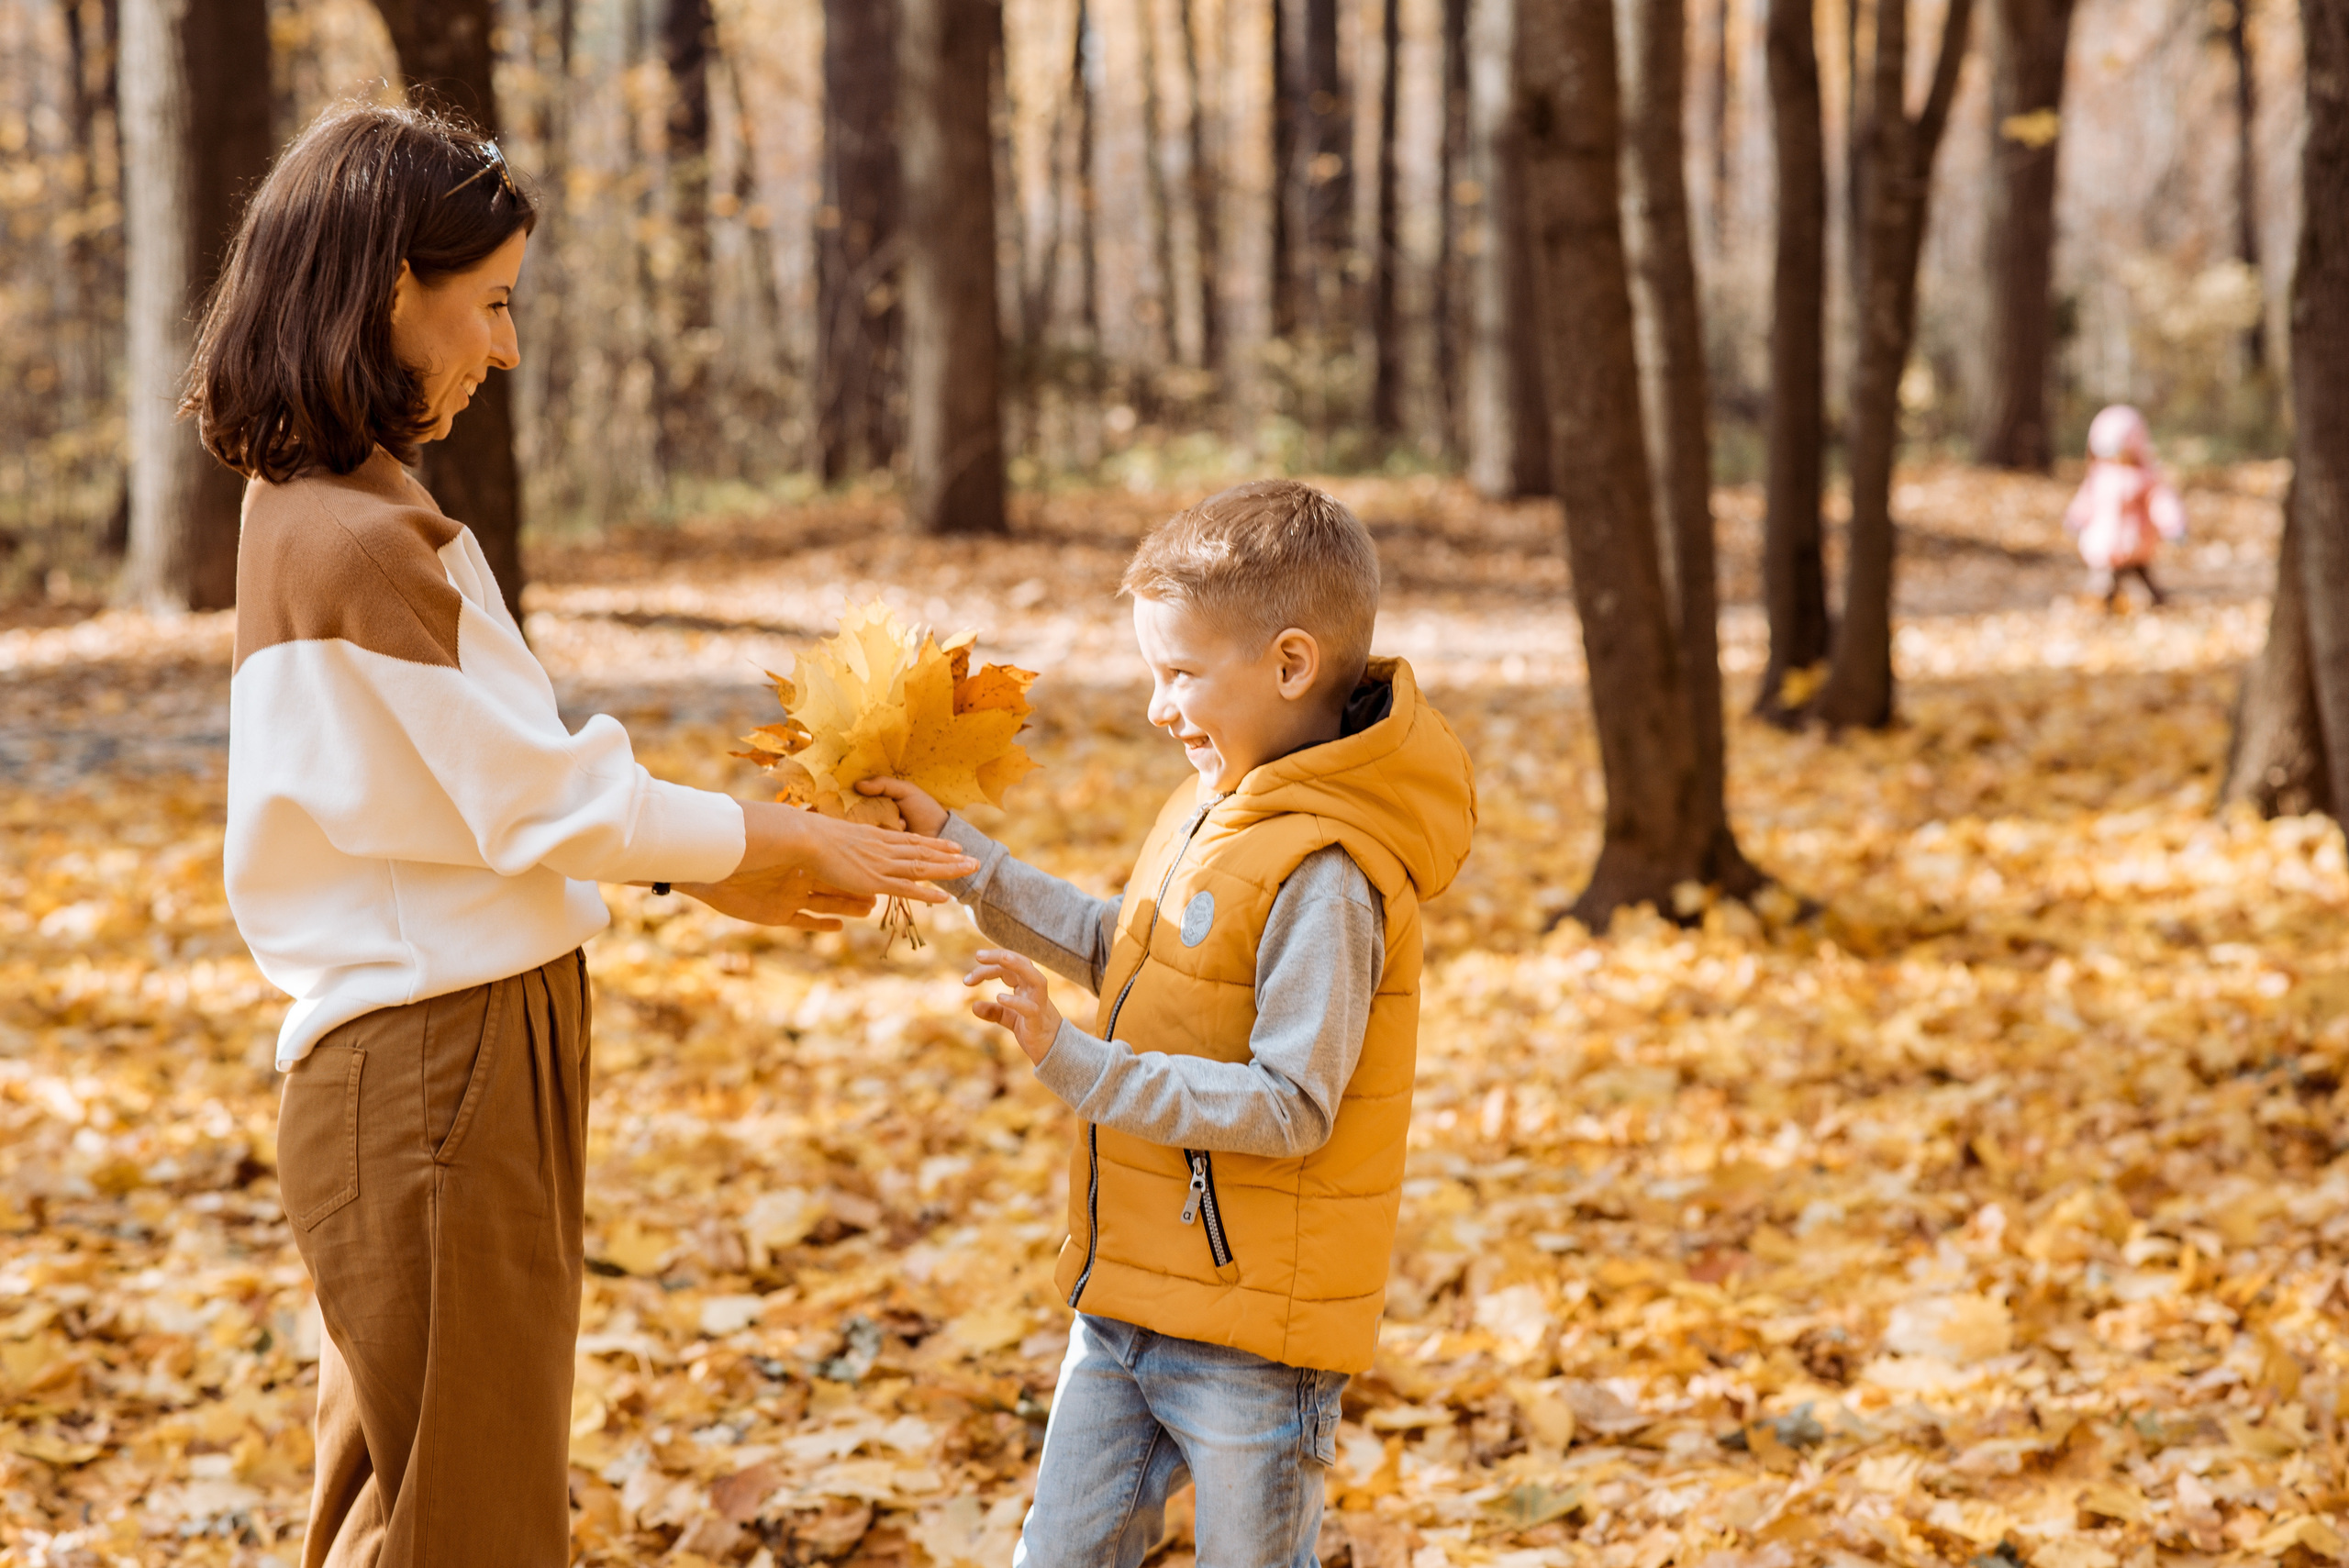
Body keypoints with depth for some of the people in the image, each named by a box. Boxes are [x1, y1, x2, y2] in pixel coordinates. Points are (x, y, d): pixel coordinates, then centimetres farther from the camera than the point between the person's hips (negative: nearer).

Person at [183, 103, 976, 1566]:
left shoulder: (326, 509, 9)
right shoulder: (361, 543, -22)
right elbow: (544, 804, -16)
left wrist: (719, 866, 12)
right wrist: (795, 845, -4)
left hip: (436, 1048, 10)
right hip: (436, 1074, -10)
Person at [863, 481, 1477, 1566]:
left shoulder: (1325, 872, -23)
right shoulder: (1220, 805, 7)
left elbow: (1290, 1108, -25)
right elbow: (1118, 947, 21)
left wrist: (1076, 1065, -27)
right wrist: (955, 853, 17)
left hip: (1253, 1332, -9)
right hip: (1131, 1301, 9)